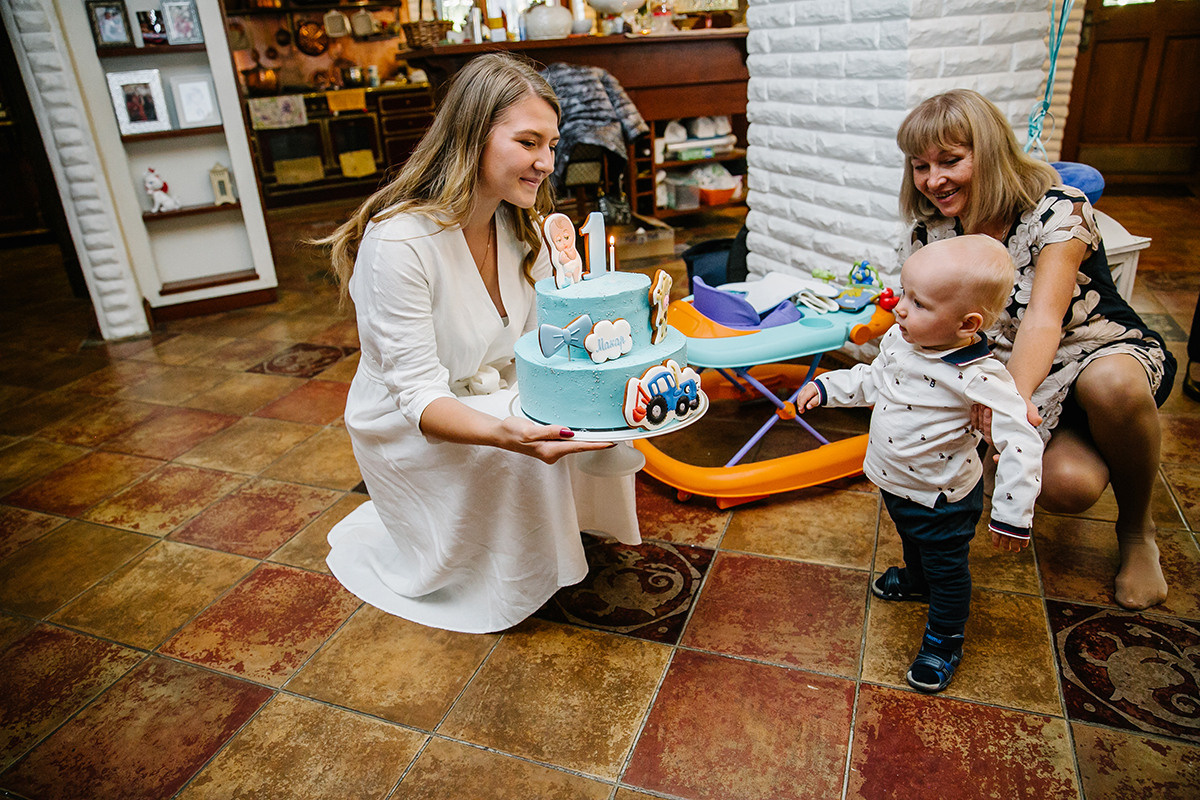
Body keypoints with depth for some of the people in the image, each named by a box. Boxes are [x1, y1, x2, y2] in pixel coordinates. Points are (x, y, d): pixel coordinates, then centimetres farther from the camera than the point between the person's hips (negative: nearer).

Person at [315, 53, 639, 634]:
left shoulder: (522, 227, -5)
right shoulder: (398, 242, -28)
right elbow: (418, 394, -28)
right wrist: (505, 431, -47)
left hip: (494, 396, 6)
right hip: (408, 428, -6)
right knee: (522, 449, -30)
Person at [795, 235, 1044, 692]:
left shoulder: (979, 378, -34)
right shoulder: (899, 340, -13)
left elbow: (1020, 445, -31)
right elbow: (872, 379, 7)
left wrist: (1013, 515, -30)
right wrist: (825, 387, 0)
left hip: (942, 498, -7)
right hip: (895, 483, 7)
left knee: (946, 568, 16)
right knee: (911, 540, 34)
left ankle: (944, 642, 39)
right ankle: (916, 579, 64)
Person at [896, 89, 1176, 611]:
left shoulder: (1058, 210, -19)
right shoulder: (931, 233, -5)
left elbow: (1044, 318, -34)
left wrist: (1015, 398, -53)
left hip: (1108, 352, -2)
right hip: (1016, 375, 2)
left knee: (1111, 385, -40)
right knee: (1064, 487, -29)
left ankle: (1137, 528, -10)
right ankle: (1094, 455, 13)